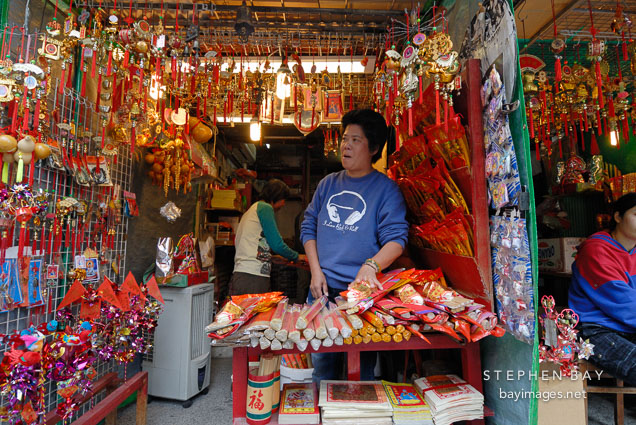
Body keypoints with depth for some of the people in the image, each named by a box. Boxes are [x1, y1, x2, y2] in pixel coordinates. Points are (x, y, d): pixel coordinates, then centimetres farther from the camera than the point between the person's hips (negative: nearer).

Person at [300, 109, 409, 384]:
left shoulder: (385, 188, -6)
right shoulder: (328, 184, 7)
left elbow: (396, 238, -14)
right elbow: (309, 227, 9)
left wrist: (371, 265, -32)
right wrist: (316, 272, -2)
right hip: (321, 289, 4)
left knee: (362, 369, 9)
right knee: (322, 366, 17)